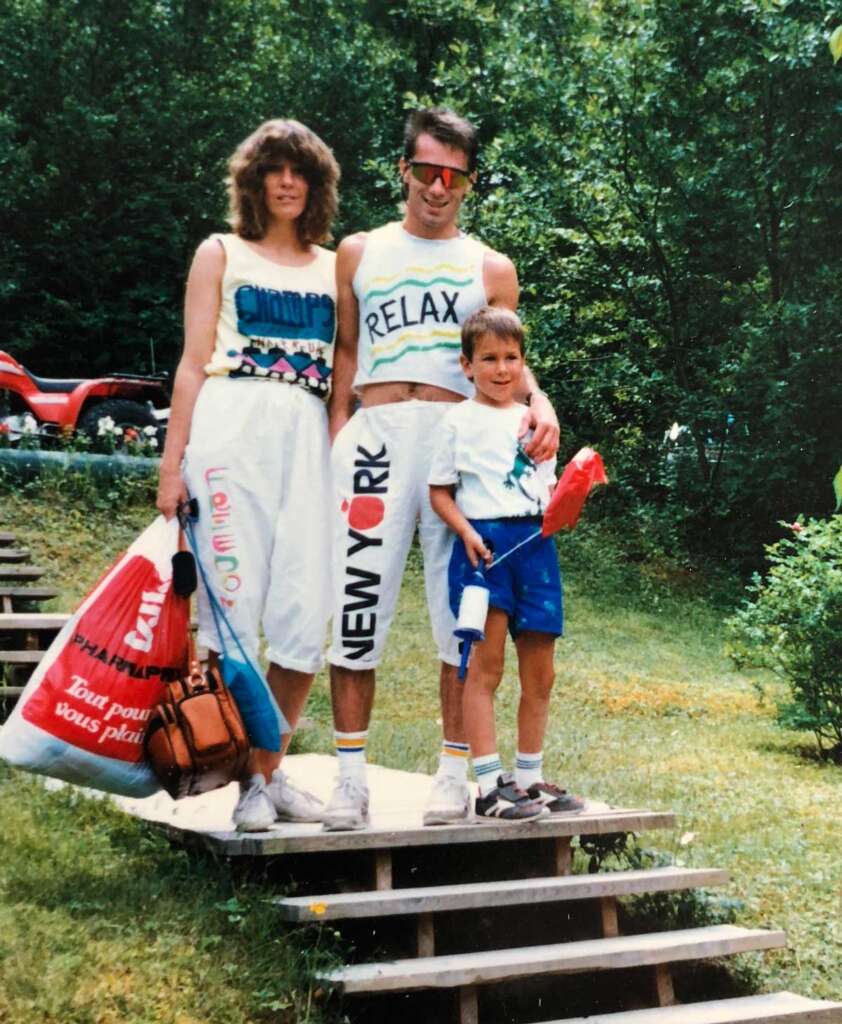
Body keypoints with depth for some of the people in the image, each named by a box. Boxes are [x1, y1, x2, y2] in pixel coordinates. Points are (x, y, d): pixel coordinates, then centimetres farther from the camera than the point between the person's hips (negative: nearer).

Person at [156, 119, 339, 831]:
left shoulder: (333, 266, 21)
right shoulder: (221, 253, 14)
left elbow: (348, 368, 17)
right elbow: (194, 361, 8)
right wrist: (173, 460, -1)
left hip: (308, 438, 3)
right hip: (231, 426, -2)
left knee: (307, 615, -6)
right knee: (235, 602, -8)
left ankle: (270, 769, 9)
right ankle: (245, 781, 1)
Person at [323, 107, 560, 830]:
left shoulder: (492, 268, 16)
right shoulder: (359, 252, 18)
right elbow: (346, 350, 18)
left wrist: (539, 401, -8)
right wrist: (336, 435, 5)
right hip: (376, 436, 0)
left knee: (461, 607, 0)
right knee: (358, 595, -6)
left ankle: (454, 772, 9)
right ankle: (350, 776, 1)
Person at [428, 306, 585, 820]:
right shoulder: (461, 421, 3)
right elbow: (440, 491, 2)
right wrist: (466, 531, -14)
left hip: (535, 542, 5)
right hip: (483, 541, -5)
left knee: (539, 672, 8)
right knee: (485, 666, -8)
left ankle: (531, 778, 20)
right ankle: (490, 784, -4)